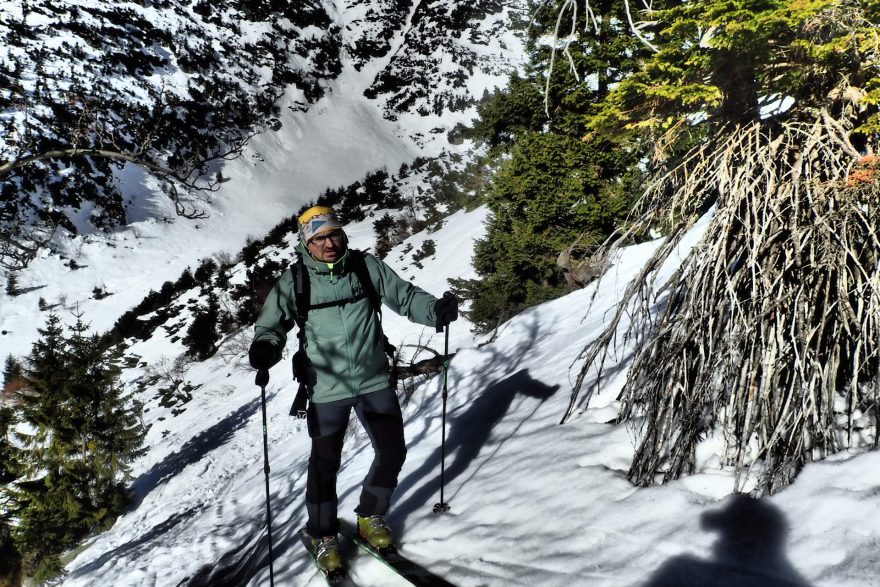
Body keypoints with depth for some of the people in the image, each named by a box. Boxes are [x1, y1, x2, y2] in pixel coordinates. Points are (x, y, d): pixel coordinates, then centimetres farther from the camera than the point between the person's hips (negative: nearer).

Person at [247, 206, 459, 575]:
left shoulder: (366, 266, -4)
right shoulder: (293, 283, -7)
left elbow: (404, 296, 0)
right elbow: (272, 326, -3)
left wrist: (436, 309, -18)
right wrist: (265, 350, -25)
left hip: (375, 381, 3)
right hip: (327, 389, -2)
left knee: (392, 452, 9)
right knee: (325, 465, 6)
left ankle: (370, 518, 36)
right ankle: (323, 537, 31)